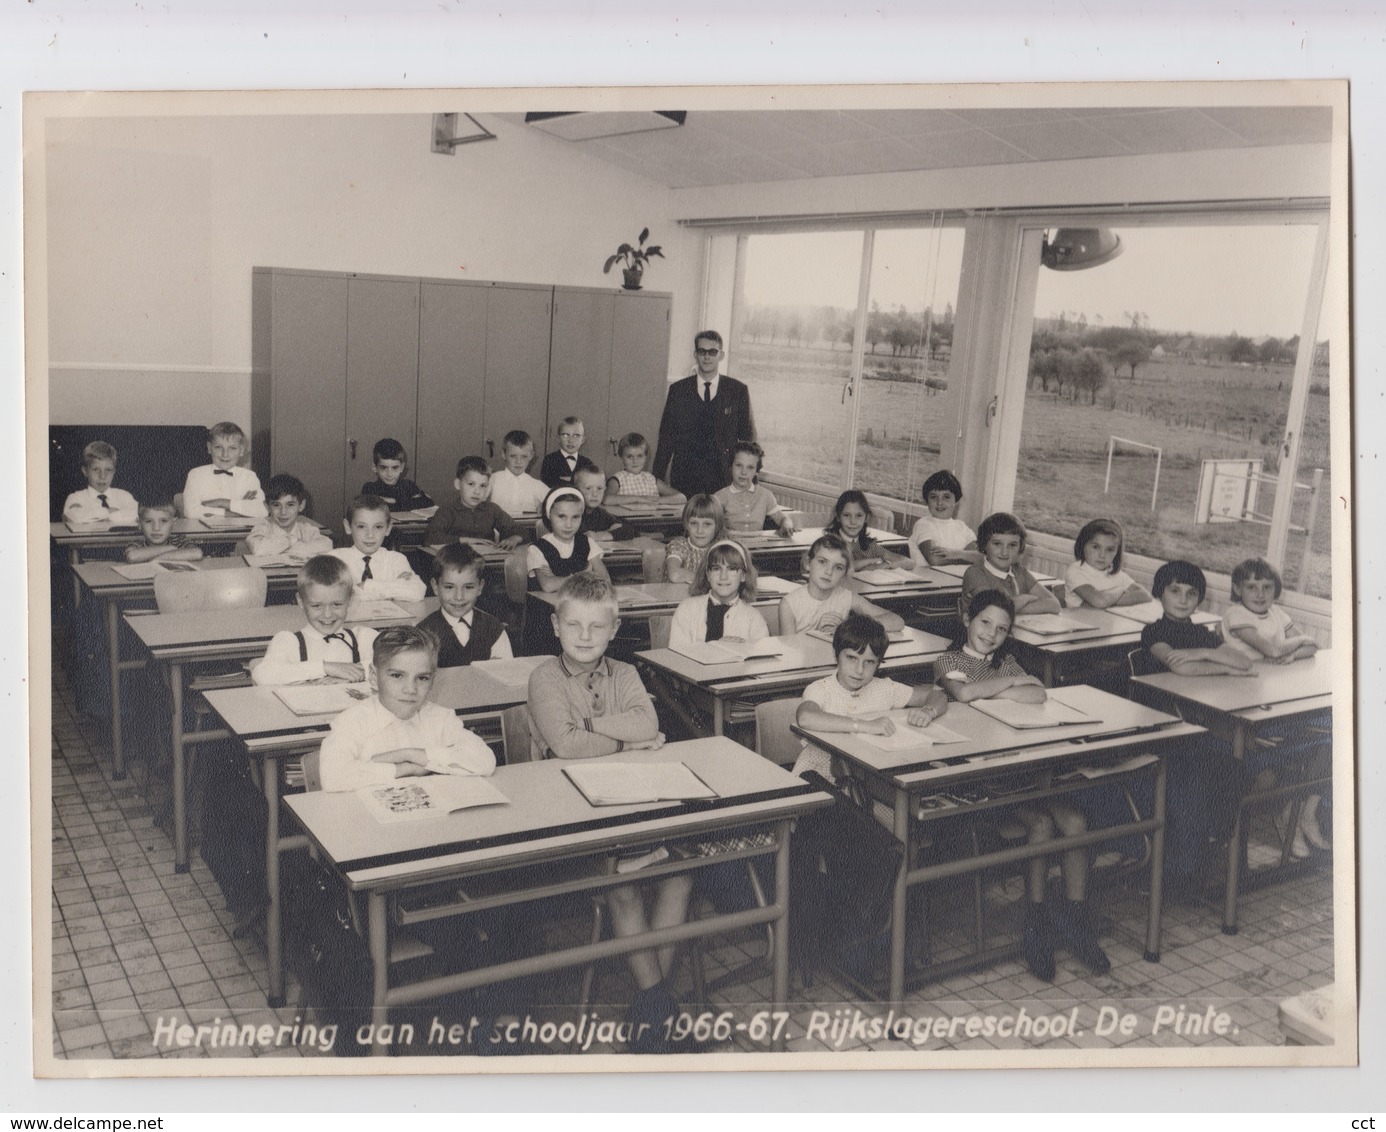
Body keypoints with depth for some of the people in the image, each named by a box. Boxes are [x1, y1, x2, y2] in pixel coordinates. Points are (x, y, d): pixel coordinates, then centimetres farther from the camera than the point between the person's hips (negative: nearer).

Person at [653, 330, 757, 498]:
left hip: (724, 480, -1)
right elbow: (666, 438, 9)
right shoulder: (677, 390, 8)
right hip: (684, 480, 1)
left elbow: (747, 435, 8)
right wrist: (656, 480, 5)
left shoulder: (738, 391, 6)